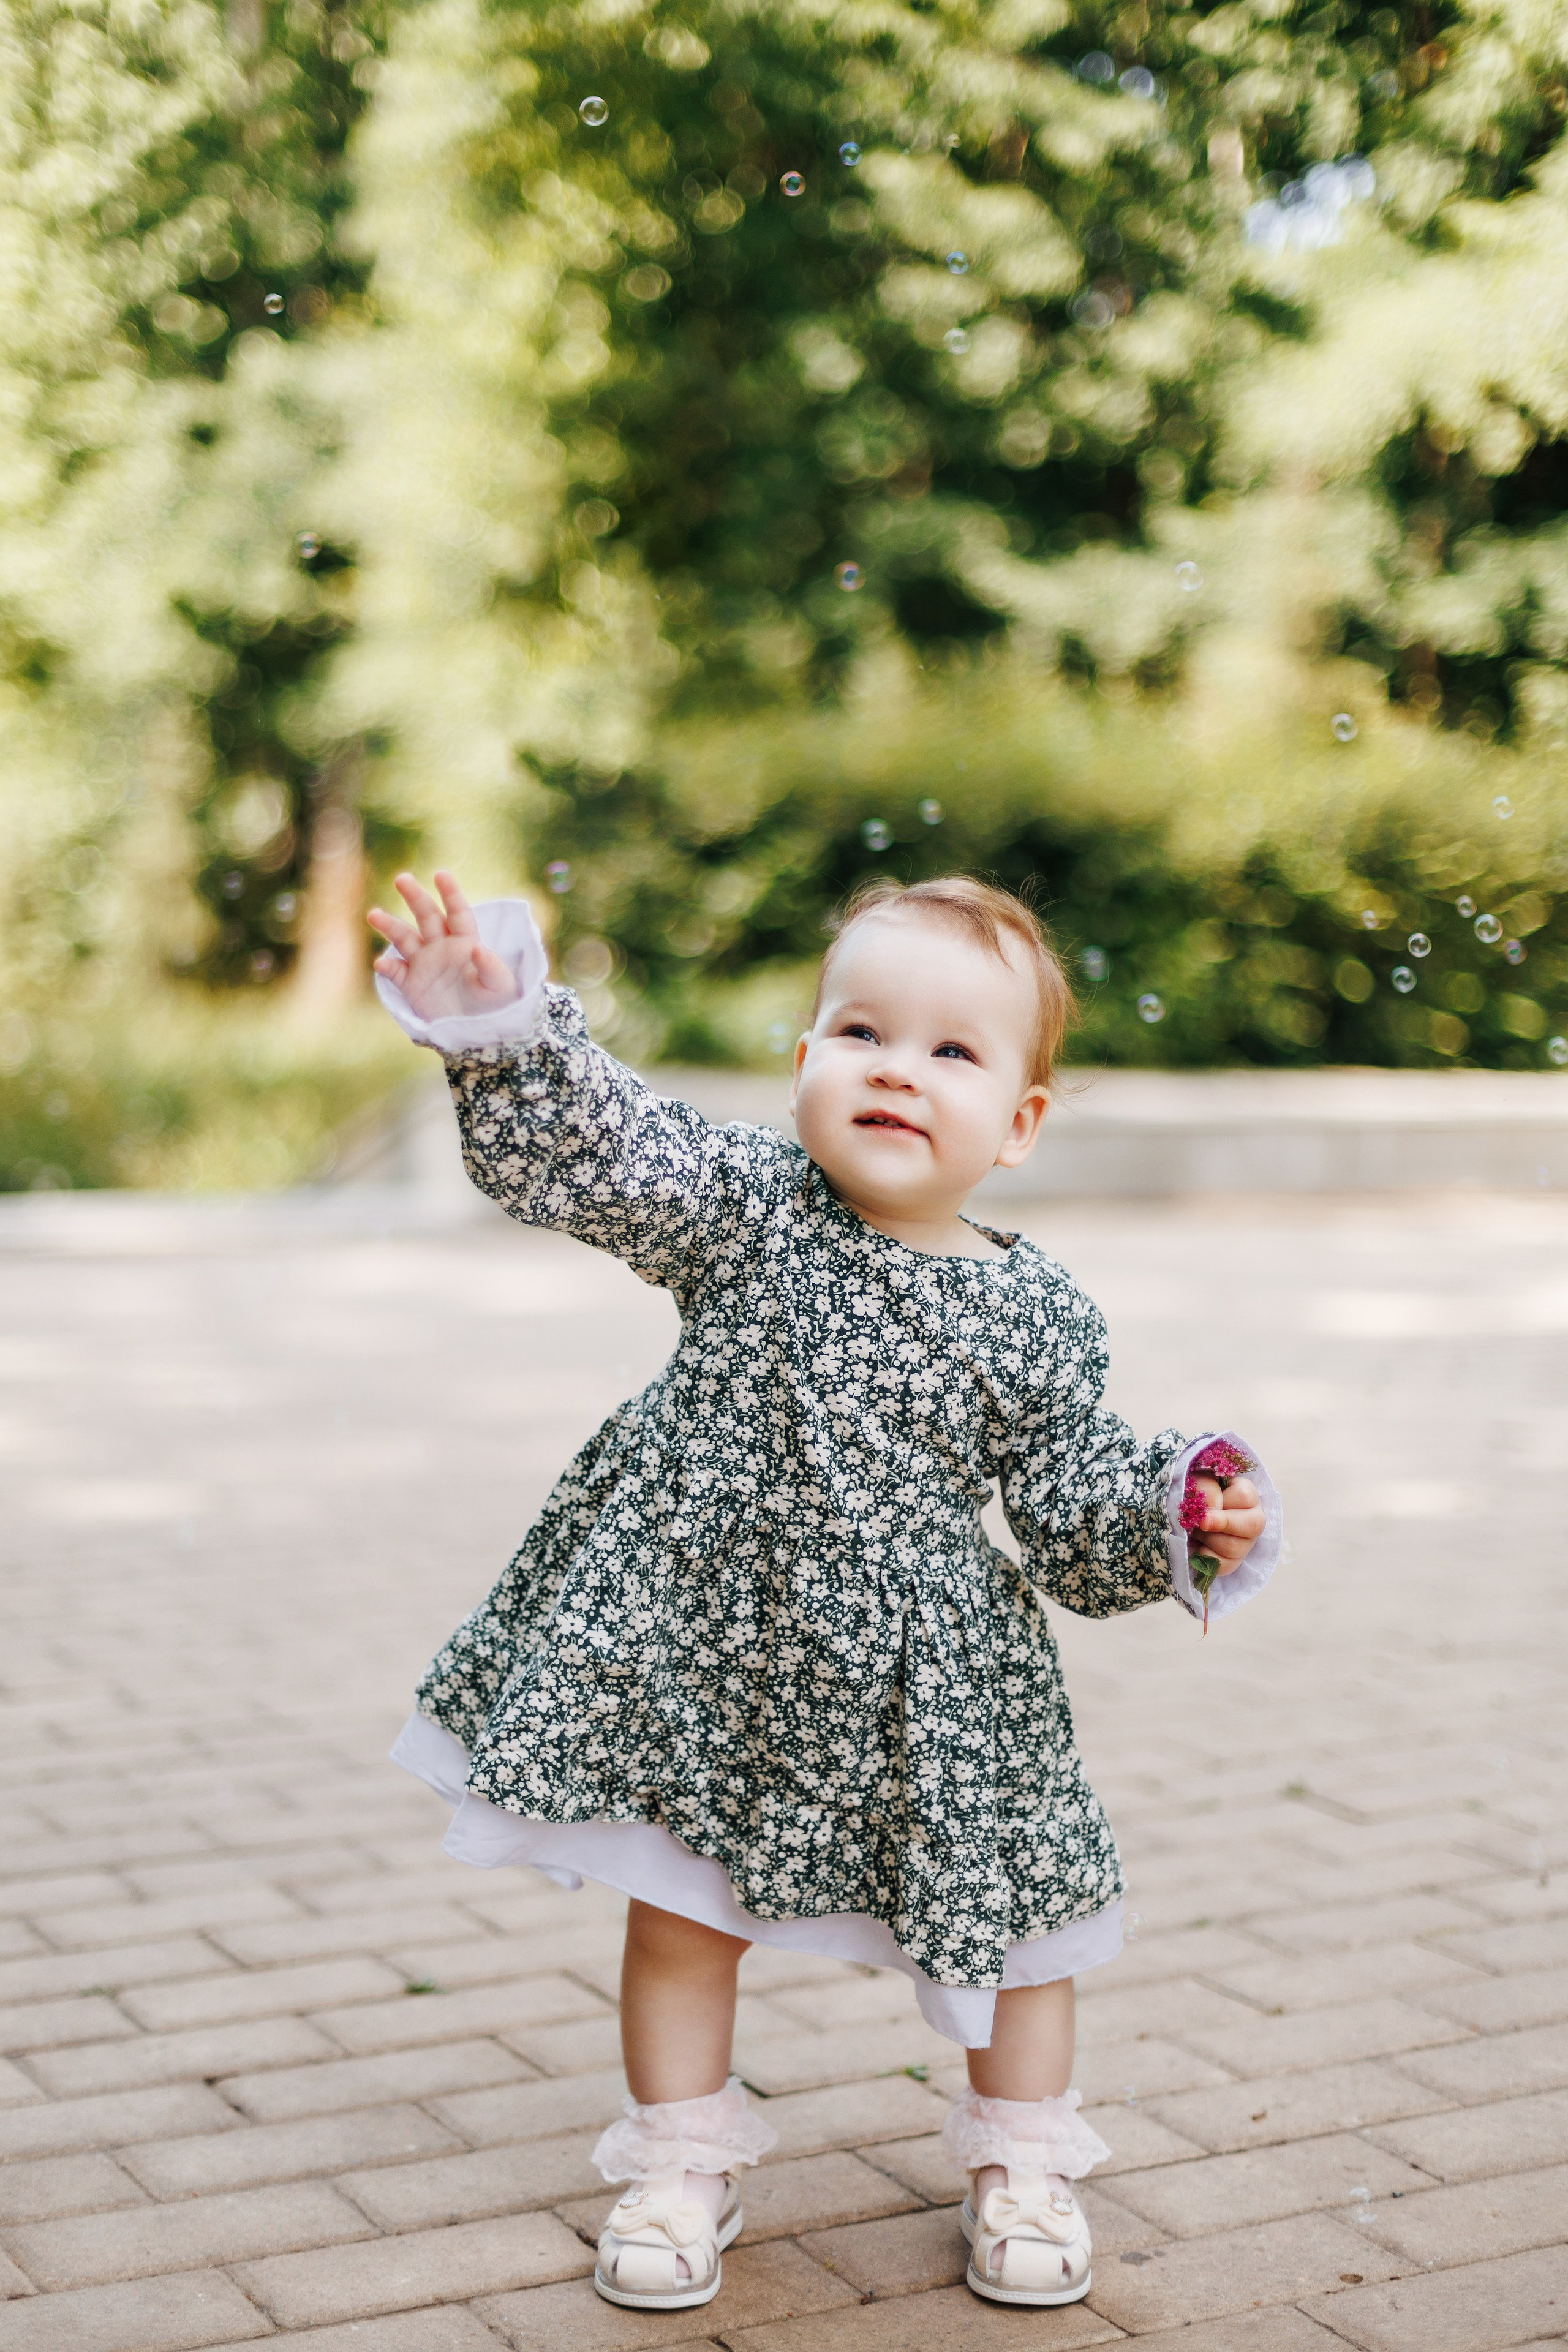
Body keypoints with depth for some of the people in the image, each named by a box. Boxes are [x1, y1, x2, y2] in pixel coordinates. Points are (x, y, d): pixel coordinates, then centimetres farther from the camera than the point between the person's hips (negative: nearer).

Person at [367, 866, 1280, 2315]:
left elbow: (1075, 1511, 1)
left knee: (1009, 1903, 11)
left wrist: (1179, 1517, -18)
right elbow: (585, 1150, -22)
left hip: (926, 1689, 1)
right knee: (681, 1912, 11)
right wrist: (497, 1023, -38)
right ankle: (685, 2161, 34)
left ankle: (1023, 2166, 36)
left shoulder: (1041, 1317, -5)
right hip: (704, 1646, 0)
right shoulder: (746, 1210, -9)